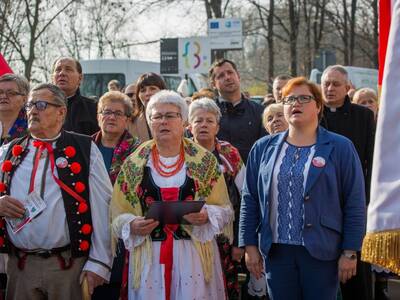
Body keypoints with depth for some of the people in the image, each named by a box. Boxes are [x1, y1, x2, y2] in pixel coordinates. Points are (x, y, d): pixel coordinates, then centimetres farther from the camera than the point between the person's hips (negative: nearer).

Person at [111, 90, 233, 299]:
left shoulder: (204, 161, 5)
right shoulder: (134, 164, 8)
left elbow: (225, 210, 6)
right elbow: (118, 215, 8)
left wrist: (206, 215, -13)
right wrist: (132, 225, -11)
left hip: (195, 256, 0)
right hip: (148, 258, 1)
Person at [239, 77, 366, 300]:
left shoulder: (340, 148, 0)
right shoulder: (264, 148, 9)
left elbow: (355, 204, -3)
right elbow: (250, 200, 9)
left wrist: (350, 252, -7)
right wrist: (250, 245, 4)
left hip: (321, 252, -2)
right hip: (276, 251, 3)